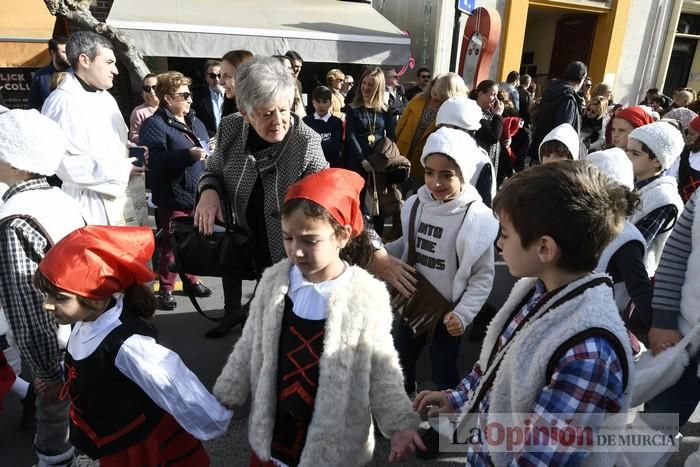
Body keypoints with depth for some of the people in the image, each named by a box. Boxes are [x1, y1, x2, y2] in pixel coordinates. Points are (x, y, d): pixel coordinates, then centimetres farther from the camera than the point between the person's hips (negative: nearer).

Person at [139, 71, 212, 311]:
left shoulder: (195, 122, 14)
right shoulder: (154, 124, -9)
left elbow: (206, 152, 24)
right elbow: (155, 161, -22)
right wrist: (188, 155, -28)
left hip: (198, 193, 7)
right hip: (174, 197, -7)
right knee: (172, 243, 1)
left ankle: (191, 279, 32)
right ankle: (165, 289, 16)